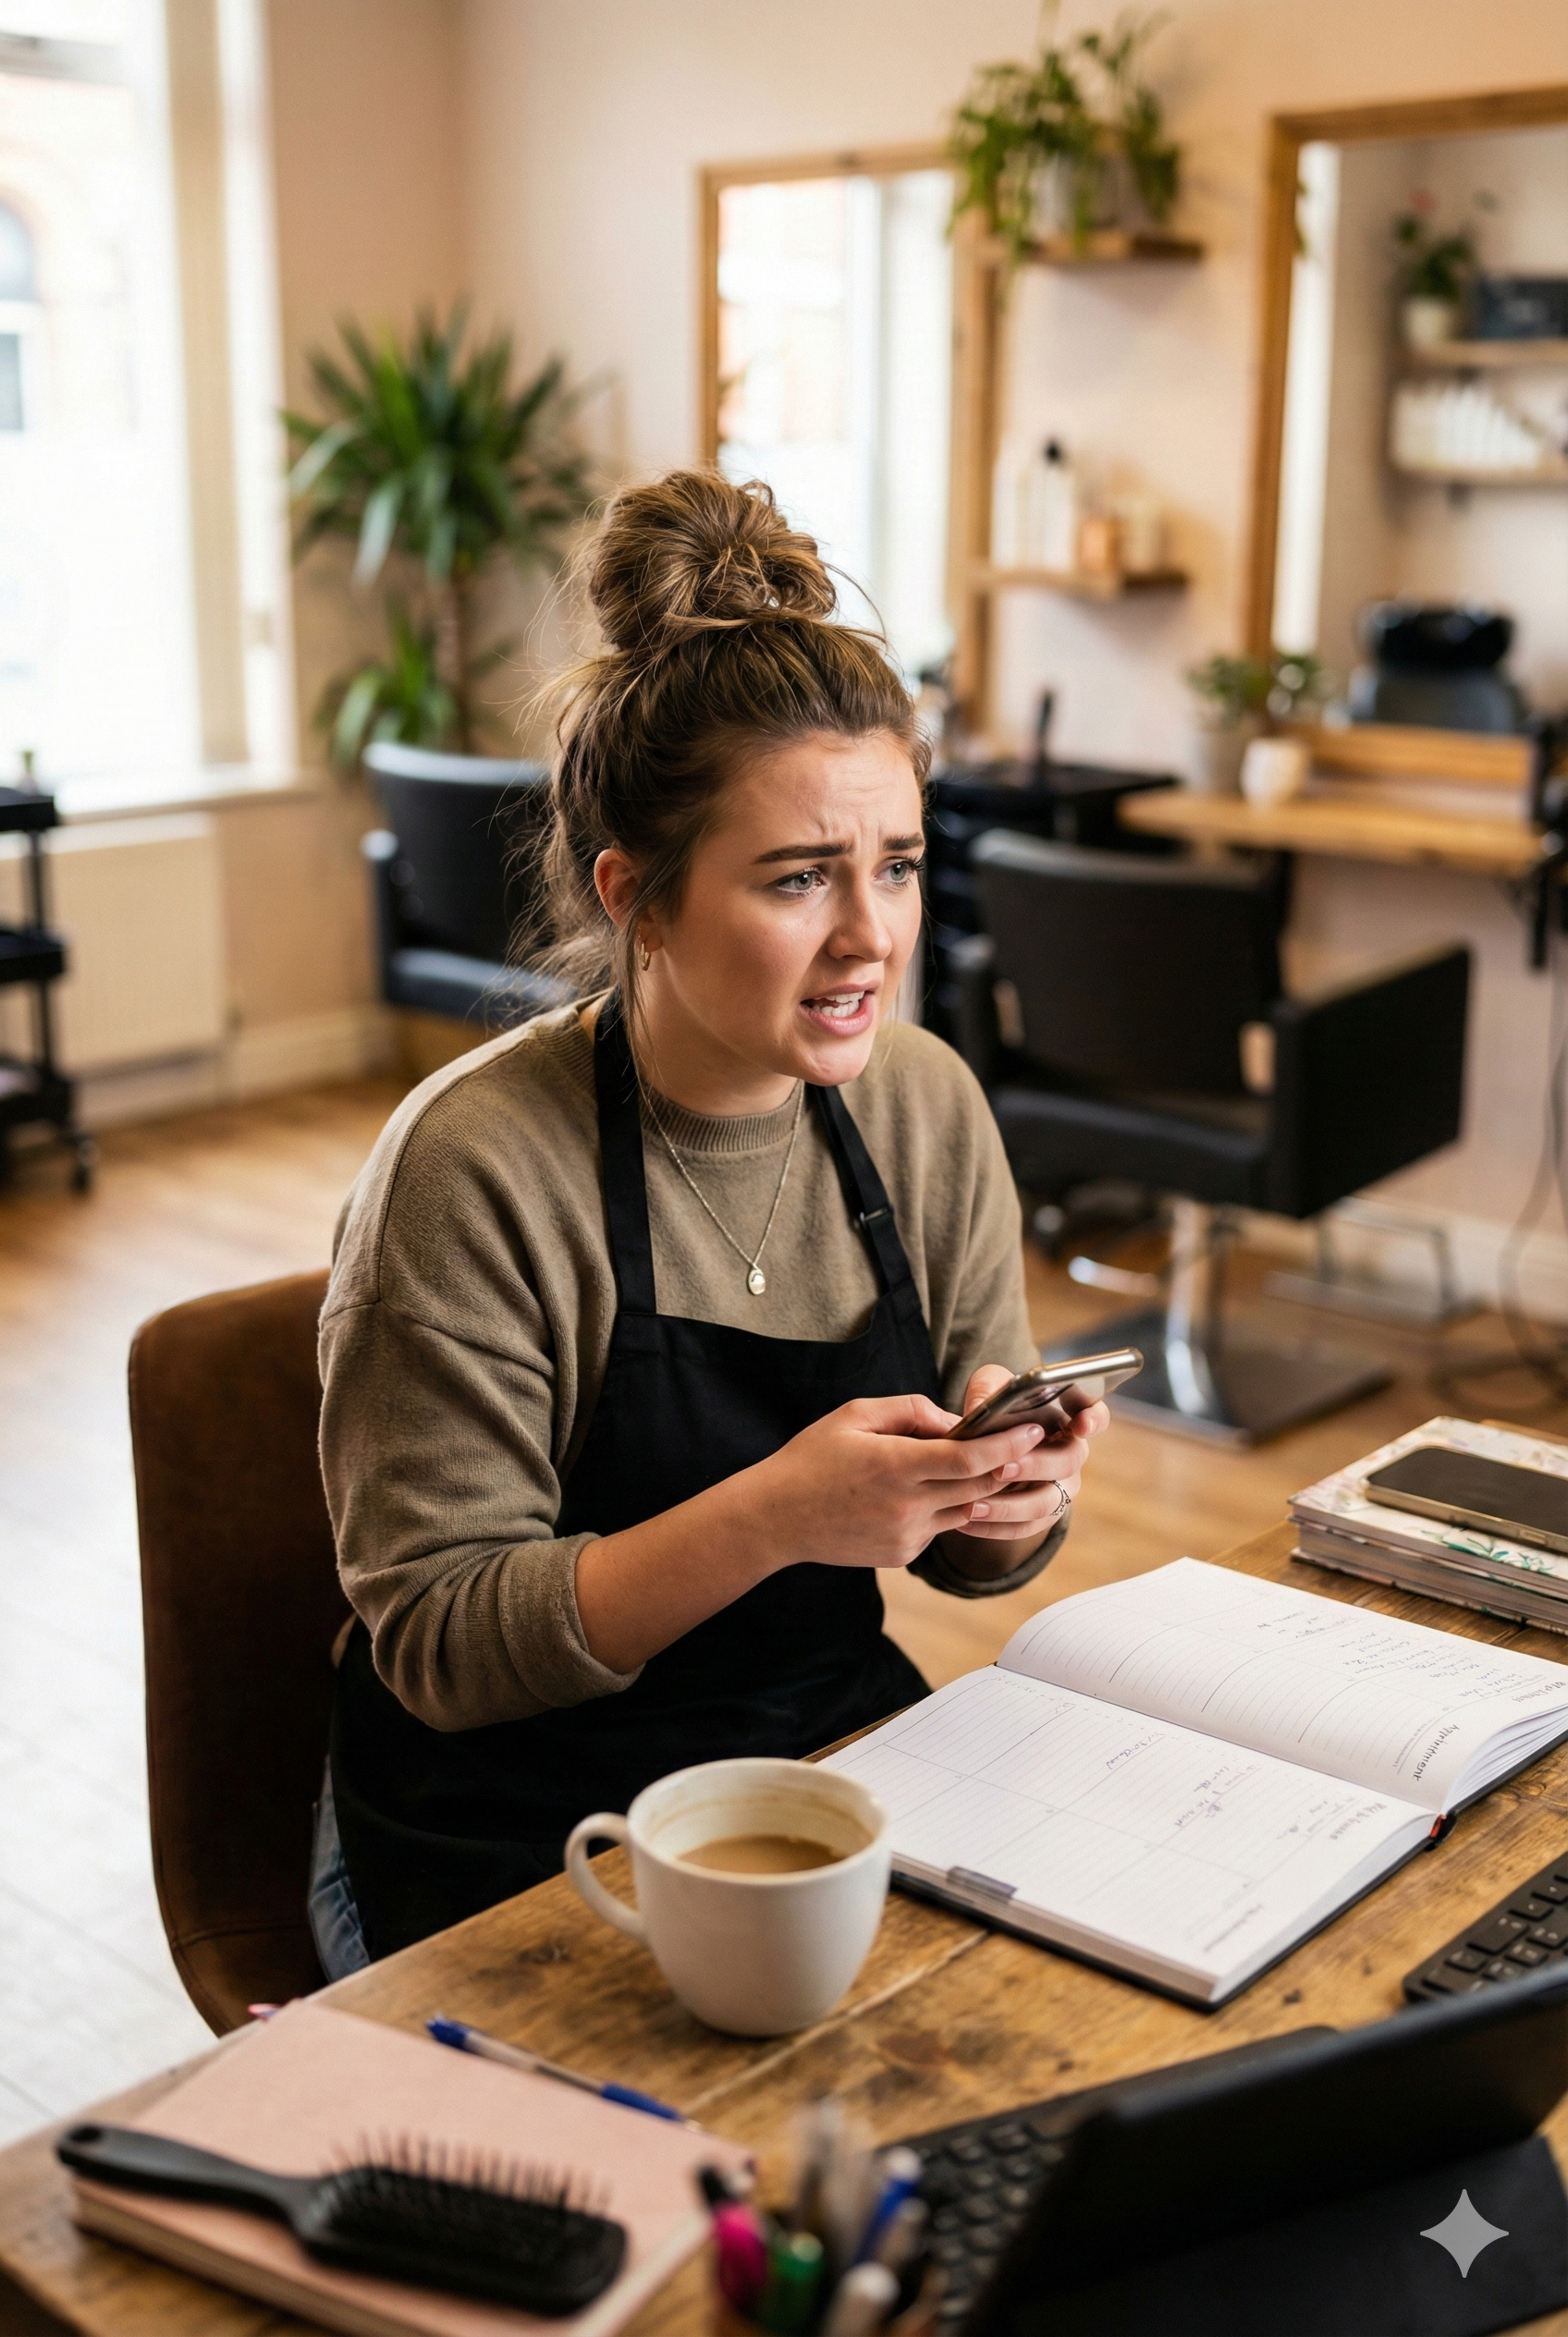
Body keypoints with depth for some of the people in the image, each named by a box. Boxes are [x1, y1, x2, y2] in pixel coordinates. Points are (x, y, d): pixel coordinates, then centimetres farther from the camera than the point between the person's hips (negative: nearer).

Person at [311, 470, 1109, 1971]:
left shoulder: (926, 1105, -2)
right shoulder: (473, 1170, -18)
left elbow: (967, 1560, 7)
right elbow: (437, 1644, -15)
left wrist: (1011, 1494, -16)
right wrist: (772, 1518, -27)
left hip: (847, 1747, 6)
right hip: (515, 1845, -5)